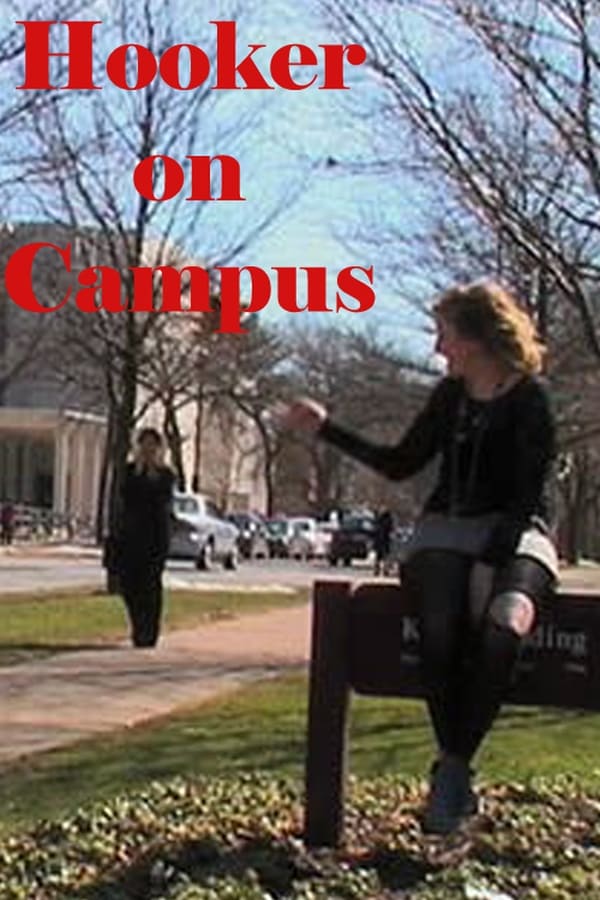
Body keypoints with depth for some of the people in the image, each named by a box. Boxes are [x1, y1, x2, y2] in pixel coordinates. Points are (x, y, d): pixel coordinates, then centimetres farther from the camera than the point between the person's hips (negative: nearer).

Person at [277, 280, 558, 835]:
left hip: (514, 536, -3)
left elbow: (529, 498, -9)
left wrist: (489, 566, -20)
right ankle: (457, 777, -17)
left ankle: (452, 770, -23)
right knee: (440, 629, -29)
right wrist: (325, 428, 17)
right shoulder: (451, 395, 12)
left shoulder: (530, 398, -4)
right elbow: (401, 464, 20)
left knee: (504, 627, -35)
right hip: (447, 532, 4)